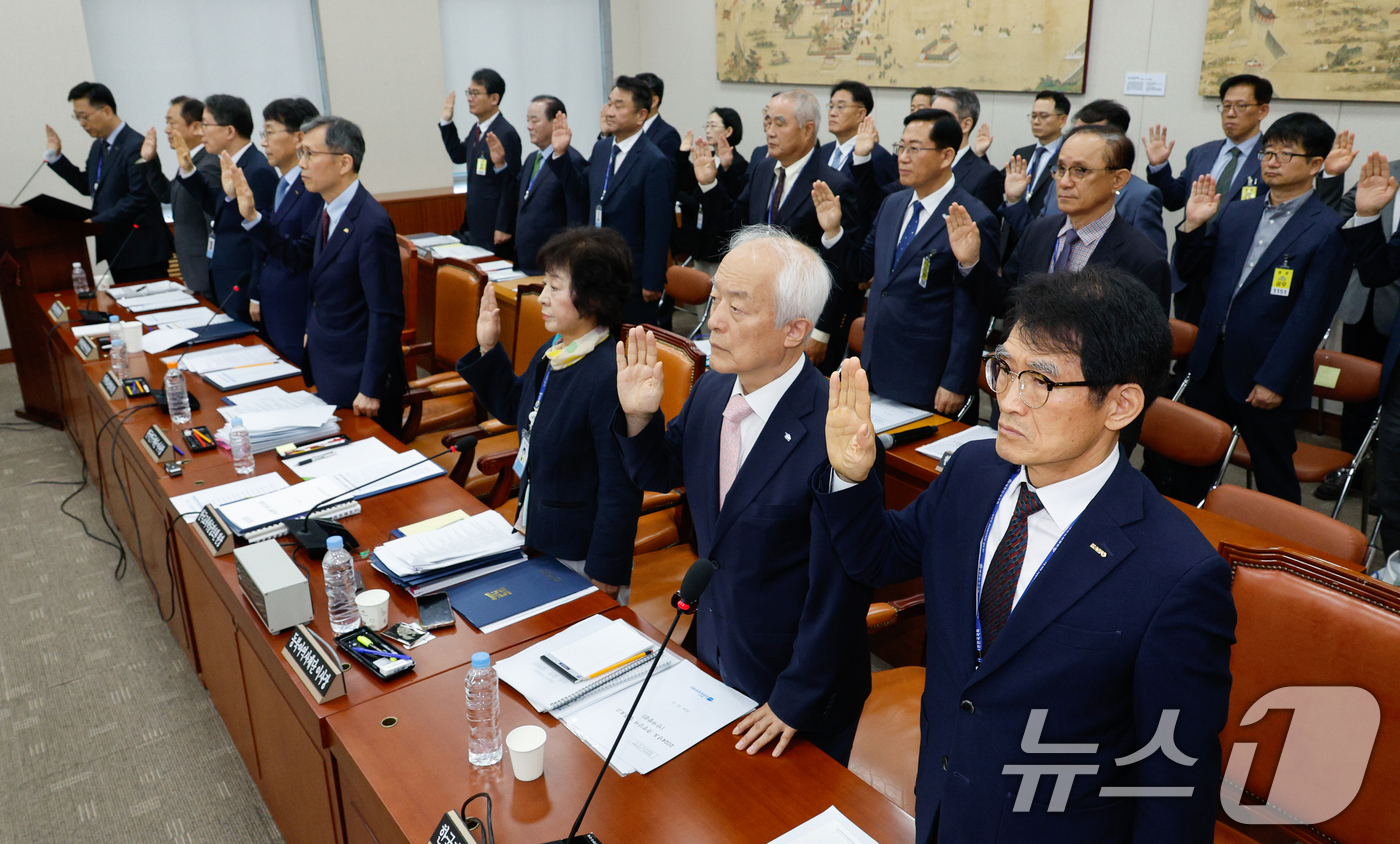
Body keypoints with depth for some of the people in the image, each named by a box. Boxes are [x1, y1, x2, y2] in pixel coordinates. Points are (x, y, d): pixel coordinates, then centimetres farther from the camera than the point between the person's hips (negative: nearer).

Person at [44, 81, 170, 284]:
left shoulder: (135, 147, -15)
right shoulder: (98, 146, 15)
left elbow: (138, 199, -21)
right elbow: (87, 186, 24)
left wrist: (97, 222, -19)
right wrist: (55, 157, 16)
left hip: (140, 250, -9)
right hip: (115, 248, 9)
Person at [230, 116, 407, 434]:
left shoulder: (372, 225, -24)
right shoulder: (330, 209, 4)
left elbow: (386, 315, -24)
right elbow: (299, 256, 19)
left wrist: (370, 390, -22)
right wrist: (252, 217, 6)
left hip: (357, 381, -9)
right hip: (327, 372, 9)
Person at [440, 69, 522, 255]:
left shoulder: (506, 134, -17)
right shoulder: (477, 129, 10)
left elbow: (510, 185, -18)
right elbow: (458, 155, 25)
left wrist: (502, 228, -19)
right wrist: (446, 122, 14)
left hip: (494, 227, -8)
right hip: (474, 224, 9)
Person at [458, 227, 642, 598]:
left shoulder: (612, 378, -29)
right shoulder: (552, 352, 0)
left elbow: (621, 488, -25)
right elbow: (513, 407, 20)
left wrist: (605, 573, -19)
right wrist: (488, 349, 6)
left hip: (579, 557, -9)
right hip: (534, 533, 9)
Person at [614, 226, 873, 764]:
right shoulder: (712, 389, -9)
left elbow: (838, 588, -24)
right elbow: (660, 473, 8)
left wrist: (796, 700, -14)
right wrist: (639, 416, -13)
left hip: (793, 679, -6)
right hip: (713, 649, 6)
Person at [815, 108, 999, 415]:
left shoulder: (974, 221, -16)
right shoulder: (893, 204, 8)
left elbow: (971, 313, -17)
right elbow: (863, 265, 17)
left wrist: (955, 384, -19)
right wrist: (833, 230, 2)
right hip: (874, 368, 7)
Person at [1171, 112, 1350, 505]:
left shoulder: (1330, 230, -10)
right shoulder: (1237, 213, 9)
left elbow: (1310, 315, -14)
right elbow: (1190, 271, 12)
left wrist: (1274, 381, -17)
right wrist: (1193, 225, -4)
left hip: (1266, 377, -6)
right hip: (1210, 364, 6)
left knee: (1274, 474, 9)